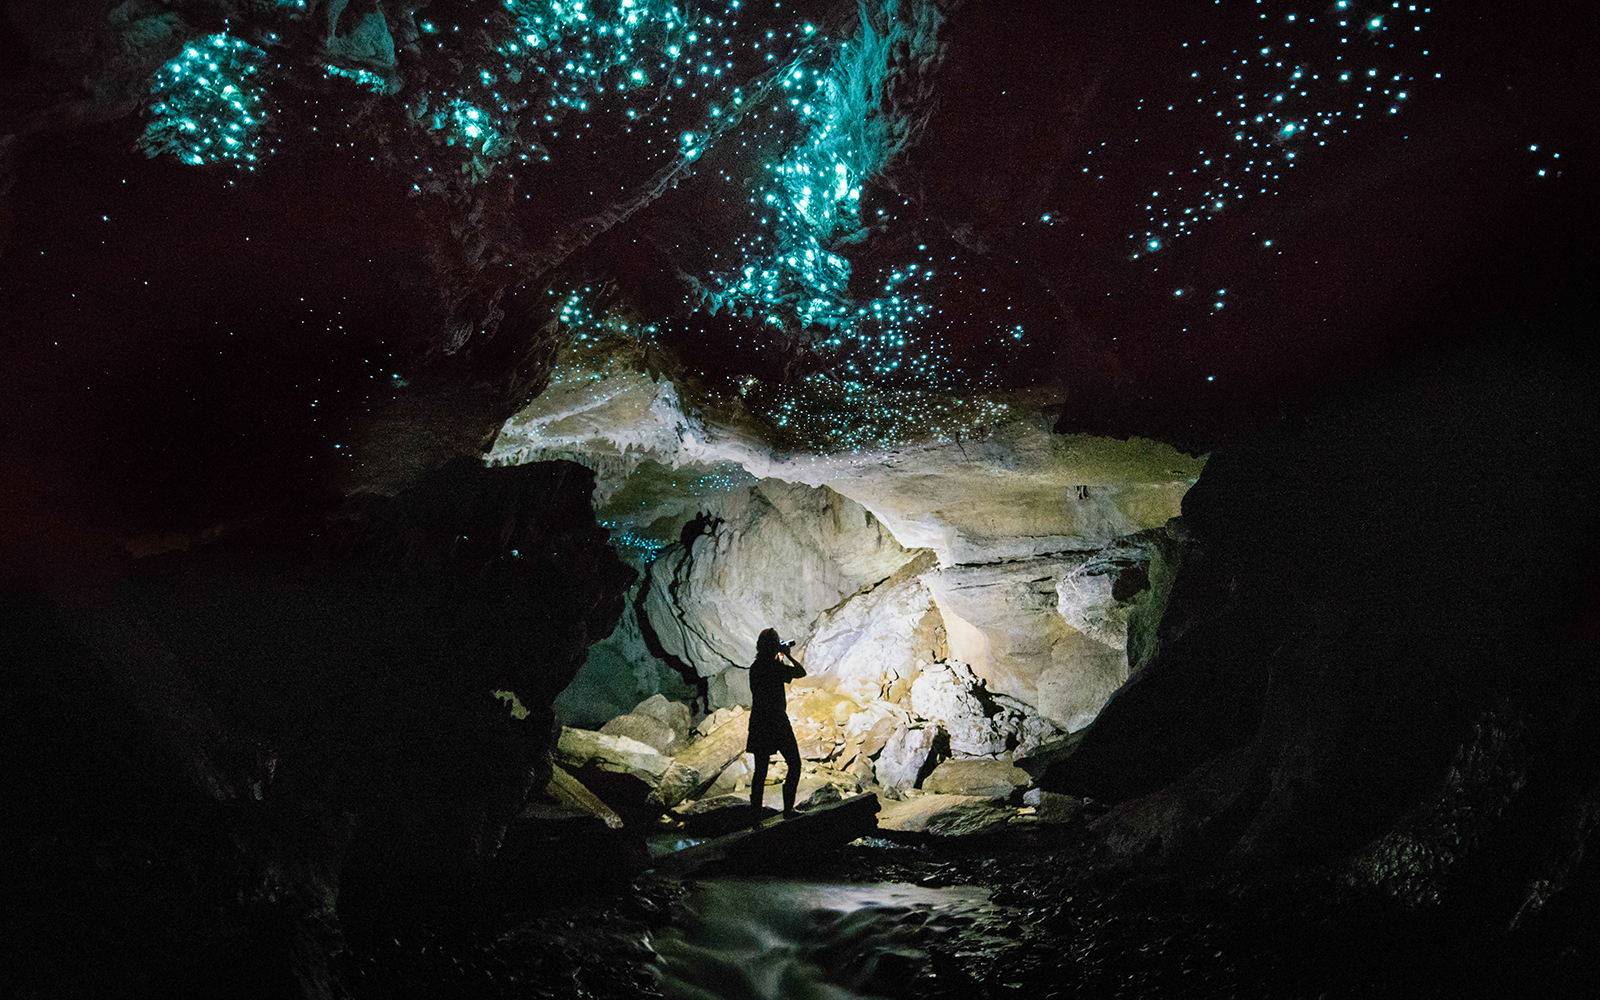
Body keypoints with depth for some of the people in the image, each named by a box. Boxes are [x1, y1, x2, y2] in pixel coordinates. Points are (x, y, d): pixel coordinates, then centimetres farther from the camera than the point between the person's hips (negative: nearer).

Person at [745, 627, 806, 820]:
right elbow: (801, 672, -6)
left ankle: (755, 811, 14)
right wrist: (787, 655, 2)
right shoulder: (775, 666, -16)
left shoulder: (755, 667, 5)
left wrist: (782, 657, 28)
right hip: (776, 722, -7)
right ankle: (788, 809, 5)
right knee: (794, 764, 7)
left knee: (760, 768, 13)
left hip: (758, 722, 7)